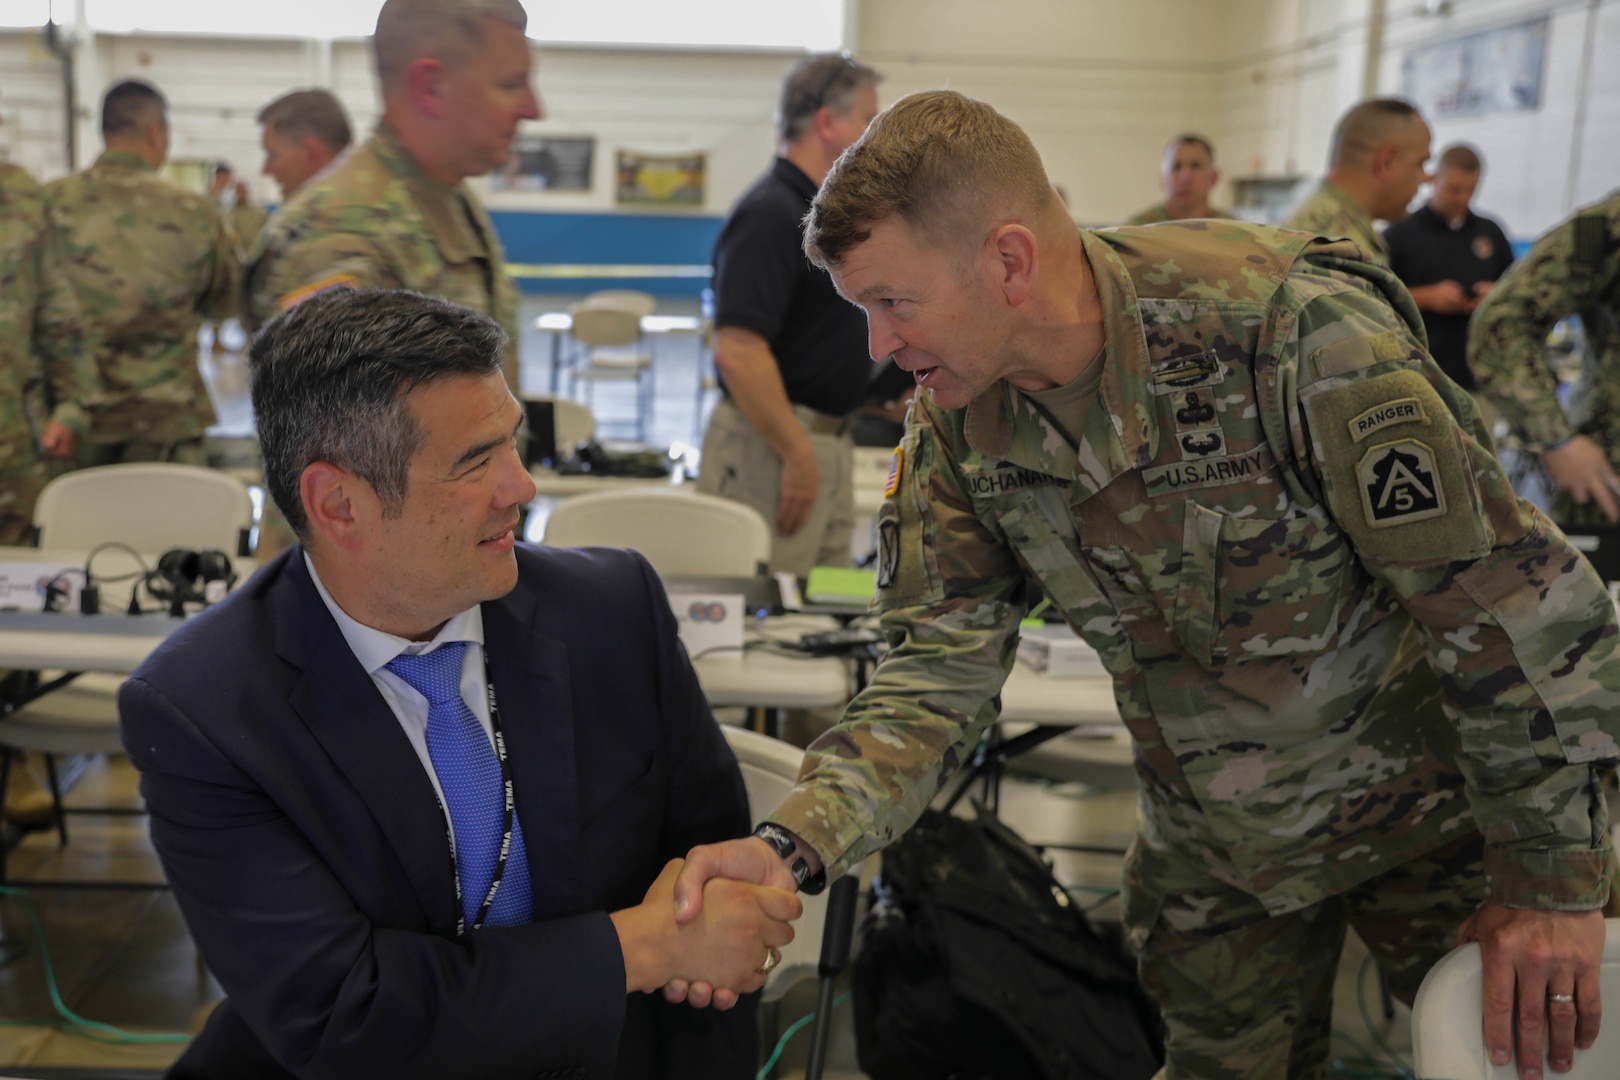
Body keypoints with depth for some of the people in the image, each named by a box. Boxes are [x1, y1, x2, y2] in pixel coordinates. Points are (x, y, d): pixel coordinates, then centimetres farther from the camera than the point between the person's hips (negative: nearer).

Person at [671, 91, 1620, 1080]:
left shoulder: (1296, 332, -30)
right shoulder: (956, 428, -12)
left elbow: (1523, 603, -24)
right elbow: (940, 673, -13)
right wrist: (792, 845, -30)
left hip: (1432, 813, -4)